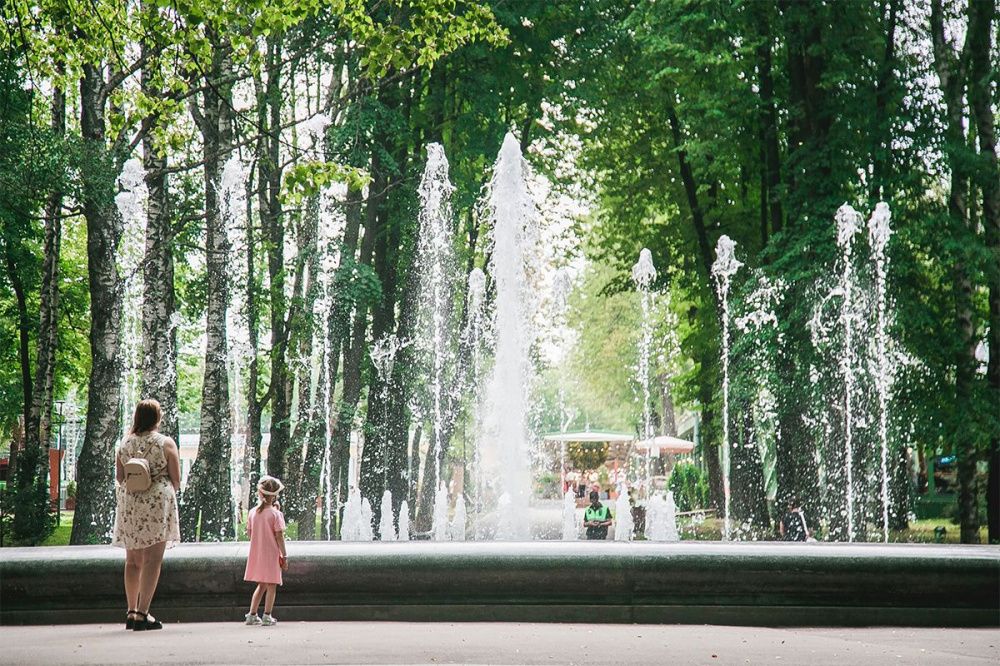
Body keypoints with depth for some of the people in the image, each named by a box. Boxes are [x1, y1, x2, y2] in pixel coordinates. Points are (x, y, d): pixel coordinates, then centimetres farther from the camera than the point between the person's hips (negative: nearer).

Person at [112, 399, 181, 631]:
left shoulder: (125, 444, 6)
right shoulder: (165, 443, -5)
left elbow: (119, 478, 9)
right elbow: (176, 479, -3)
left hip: (129, 507, 5)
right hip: (157, 504, -4)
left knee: (133, 560, 13)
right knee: (152, 560, -3)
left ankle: (131, 612, 17)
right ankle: (143, 614, -9)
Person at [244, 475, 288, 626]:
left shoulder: (252, 512, 0)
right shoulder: (275, 514, -13)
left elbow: (249, 533, 6)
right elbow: (279, 536, -13)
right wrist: (284, 556, -8)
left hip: (256, 554, 5)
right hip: (271, 554, -5)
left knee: (261, 585, 17)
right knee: (271, 586, 4)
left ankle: (252, 615, 17)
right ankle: (267, 616, 4)